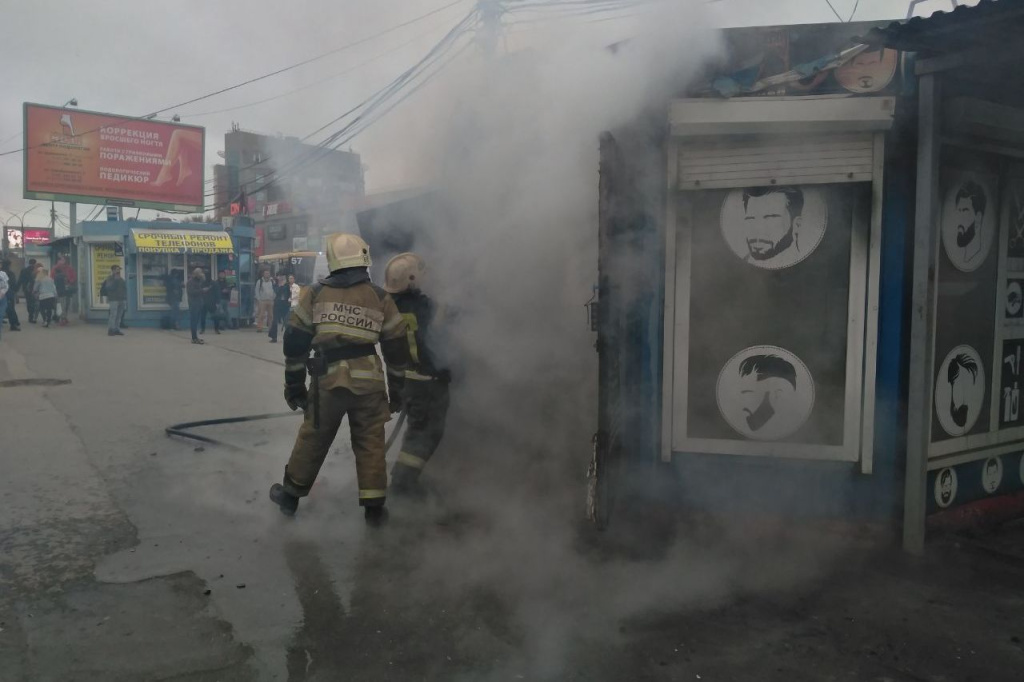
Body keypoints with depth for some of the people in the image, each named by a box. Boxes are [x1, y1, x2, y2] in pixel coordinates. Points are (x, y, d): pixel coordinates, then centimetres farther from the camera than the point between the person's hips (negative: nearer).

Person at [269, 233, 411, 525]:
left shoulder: (315, 293, 1)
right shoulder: (380, 298, 1)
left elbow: (295, 341, 1)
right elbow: (397, 346, 5)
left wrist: (294, 383, 9)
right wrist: (398, 385, 17)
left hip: (328, 381, 0)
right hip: (369, 382, 0)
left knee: (313, 438, 16)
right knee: (370, 442, 11)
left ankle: (290, 495, 31)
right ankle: (374, 506, 14)